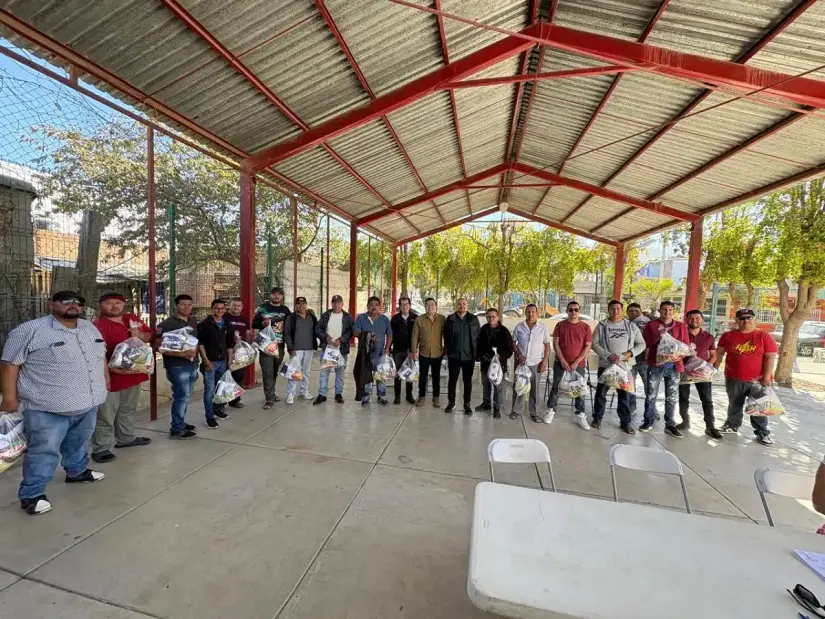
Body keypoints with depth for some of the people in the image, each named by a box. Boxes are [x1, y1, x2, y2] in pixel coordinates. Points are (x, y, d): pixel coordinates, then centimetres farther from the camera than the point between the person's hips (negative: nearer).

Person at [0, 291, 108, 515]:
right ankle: (31, 494, 17)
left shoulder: (90, 328, 8)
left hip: (87, 403, 7)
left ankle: (77, 471, 41)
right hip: (48, 408, -6)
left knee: (78, 443, 23)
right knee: (44, 452, 2)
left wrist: (105, 377, 17)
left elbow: (101, 355, 18)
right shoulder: (29, 330, -13)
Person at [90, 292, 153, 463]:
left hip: (134, 373, 7)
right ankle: (101, 448, 12)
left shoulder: (133, 319, 7)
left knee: (128, 410, 20)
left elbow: (149, 336, 16)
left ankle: (125, 438, 35)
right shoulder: (97, 325, -14)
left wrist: (140, 335, -6)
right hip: (110, 377, -7)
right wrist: (111, 369, -32)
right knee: (105, 415, 2)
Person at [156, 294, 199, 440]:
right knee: (181, 396, -3)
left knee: (185, 396, 16)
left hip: (192, 364, 7)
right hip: (177, 366, -7)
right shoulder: (168, 324, -12)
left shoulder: (193, 321, 10)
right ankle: (177, 430, 8)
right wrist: (181, 354, -24)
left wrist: (194, 350, 8)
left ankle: (180, 422, 30)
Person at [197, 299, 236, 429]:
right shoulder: (204, 324, -9)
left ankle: (218, 408, 35)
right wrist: (205, 360, -16)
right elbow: (200, 343, -12)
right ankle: (209, 417, 4)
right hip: (209, 361, -5)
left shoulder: (227, 324, 7)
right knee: (209, 389, -3)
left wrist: (229, 359, 11)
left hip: (223, 361, 6)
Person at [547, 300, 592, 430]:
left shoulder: (585, 327, -1)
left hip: (578, 364, 0)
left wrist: (576, 362, -10)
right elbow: (555, 344, -2)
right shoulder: (560, 325, 0)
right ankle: (551, 410, 17)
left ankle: (580, 415, 18)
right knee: (556, 387, 6)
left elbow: (588, 347, -3)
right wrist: (562, 360, -10)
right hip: (560, 362, 0)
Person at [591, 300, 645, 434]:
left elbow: (641, 344, 7)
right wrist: (608, 355, -16)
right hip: (605, 365, -1)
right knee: (601, 392, 7)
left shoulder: (631, 326, 6)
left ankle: (625, 422, 19)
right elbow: (595, 344, -3)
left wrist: (630, 353, -11)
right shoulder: (602, 326, 0)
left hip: (625, 366, 1)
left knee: (624, 394, 7)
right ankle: (597, 418, 20)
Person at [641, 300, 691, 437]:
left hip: (673, 365, 2)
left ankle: (670, 425, 17)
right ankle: (648, 421, 14)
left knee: (672, 397, 8)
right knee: (651, 395, 4)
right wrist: (659, 335, -22)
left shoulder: (681, 326, 10)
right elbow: (646, 343, -7)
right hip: (655, 364, -2)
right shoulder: (651, 324, 2)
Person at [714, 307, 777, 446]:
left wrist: (766, 377, -12)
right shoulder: (728, 336, 1)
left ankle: (762, 433, 19)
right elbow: (719, 353, 7)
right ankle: (732, 425, 30)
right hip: (734, 379, 2)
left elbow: (770, 357, -6)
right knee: (734, 405, 15)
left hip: (757, 380, -1)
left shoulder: (764, 337, -4)